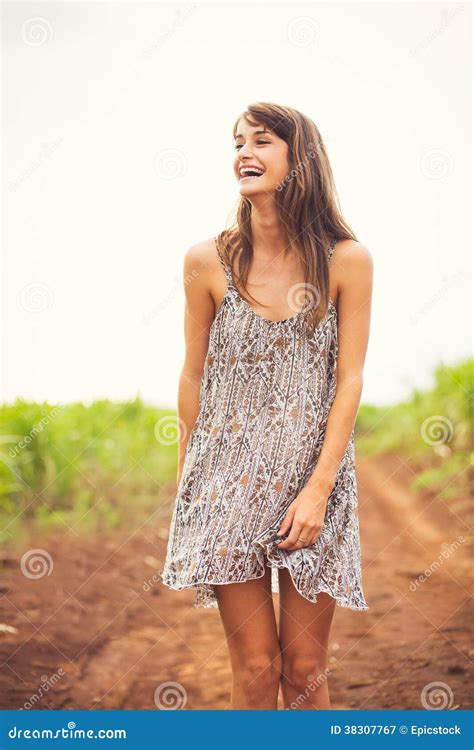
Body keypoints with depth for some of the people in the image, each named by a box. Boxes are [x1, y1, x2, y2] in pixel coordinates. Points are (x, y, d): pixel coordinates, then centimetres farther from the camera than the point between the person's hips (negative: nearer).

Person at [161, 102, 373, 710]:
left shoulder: (346, 261, -3)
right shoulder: (208, 261, -2)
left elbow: (349, 381, -4)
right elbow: (193, 375, 6)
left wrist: (317, 489, -11)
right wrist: (185, 485, 10)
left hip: (315, 478, 0)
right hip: (229, 479, 0)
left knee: (305, 669, 5)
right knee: (256, 668, 1)